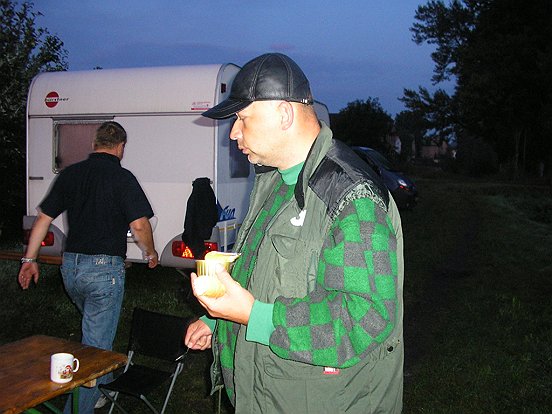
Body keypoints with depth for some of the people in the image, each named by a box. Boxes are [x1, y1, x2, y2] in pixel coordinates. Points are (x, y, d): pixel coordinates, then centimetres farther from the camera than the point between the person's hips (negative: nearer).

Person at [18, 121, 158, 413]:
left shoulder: (70, 173, 7)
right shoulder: (122, 177, -10)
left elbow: (43, 218, 10)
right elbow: (139, 224, -17)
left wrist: (30, 259, 18)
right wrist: (151, 254, 2)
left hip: (70, 266, 7)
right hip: (104, 268, -7)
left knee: (96, 328, 28)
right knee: (97, 346, 2)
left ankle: (101, 388, 40)